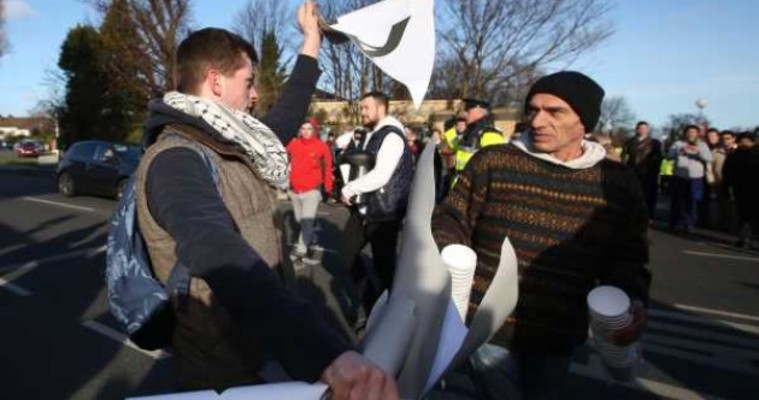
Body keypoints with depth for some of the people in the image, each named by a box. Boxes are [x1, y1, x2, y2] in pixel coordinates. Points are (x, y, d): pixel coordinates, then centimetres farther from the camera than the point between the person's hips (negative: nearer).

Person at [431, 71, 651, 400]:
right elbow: (451, 220, -3)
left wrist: (633, 299, -9)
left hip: (557, 340, 4)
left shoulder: (618, 182, -1)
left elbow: (627, 257, 8)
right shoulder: (493, 161, -9)